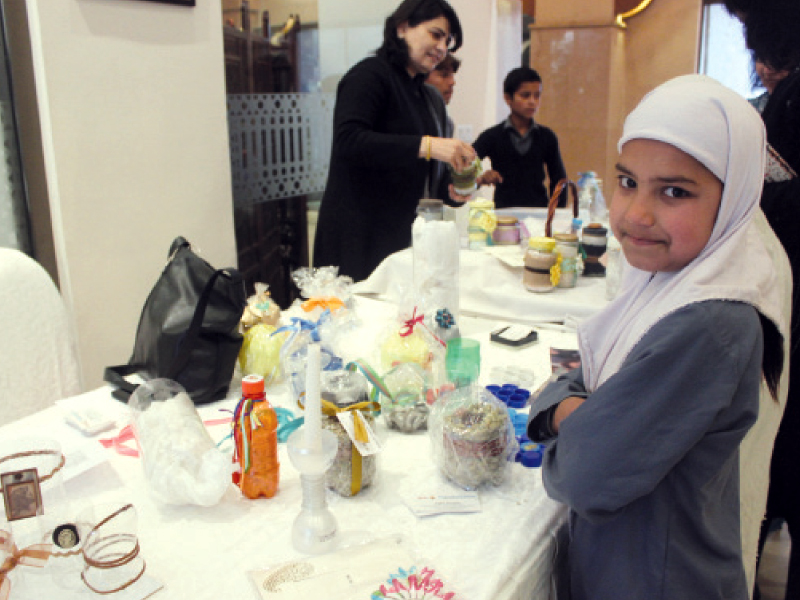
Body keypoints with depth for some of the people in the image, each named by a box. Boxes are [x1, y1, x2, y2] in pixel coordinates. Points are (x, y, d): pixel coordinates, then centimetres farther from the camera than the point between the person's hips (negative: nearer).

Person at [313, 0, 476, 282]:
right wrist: (425, 145, -27)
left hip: (407, 236, 7)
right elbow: (348, 141, -21)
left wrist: (450, 190, 4)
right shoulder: (370, 74, -4)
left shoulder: (432, 99, 20)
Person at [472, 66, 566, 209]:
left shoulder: (547, 137, 9)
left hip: (539, 210, 2)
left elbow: (558, 180, 14)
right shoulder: (492, 137, 3)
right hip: (504, 210, -2)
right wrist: (480, 179, -26)